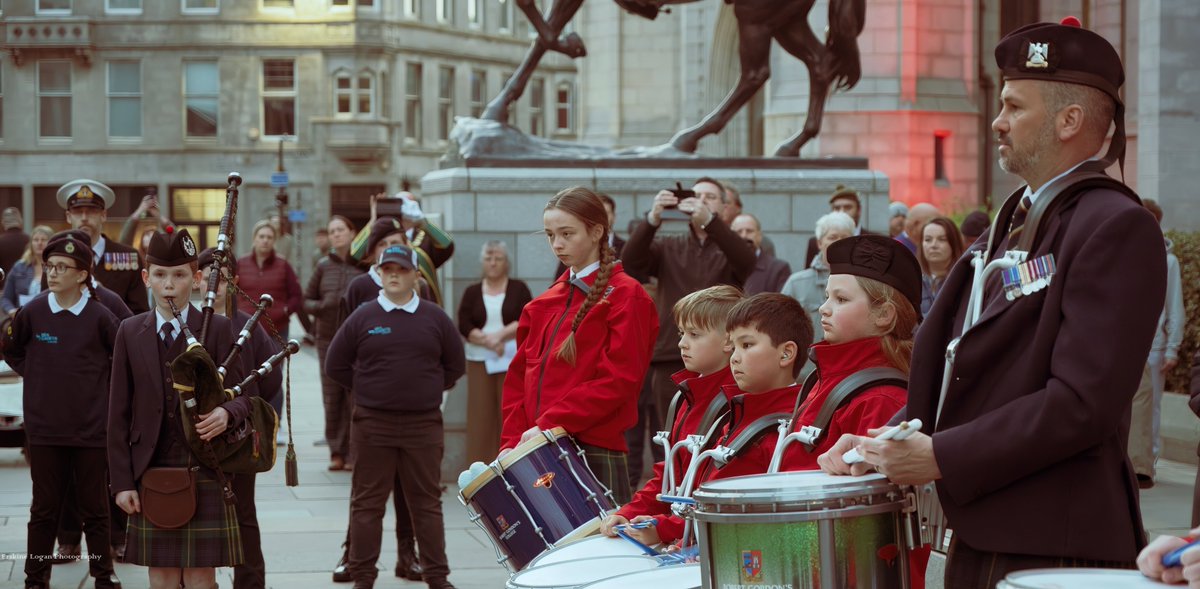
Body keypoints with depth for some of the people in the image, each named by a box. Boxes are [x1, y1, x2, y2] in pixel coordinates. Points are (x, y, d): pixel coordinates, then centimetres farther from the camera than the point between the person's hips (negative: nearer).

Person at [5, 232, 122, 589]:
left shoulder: (100, 317, -7)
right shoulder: (32, 312, -2)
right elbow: (11, 350, 16)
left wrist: (100, 384, 4)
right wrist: (36, 376, 8)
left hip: (91, 428, -1)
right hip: (45, 428, 1)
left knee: (95, 507, 8)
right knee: (44, 508, 8)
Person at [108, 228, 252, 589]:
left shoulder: (217, 329, 0)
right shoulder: (130, 333, 6)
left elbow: (246, 395, 2)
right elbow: (119, 413, 6)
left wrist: (226, 413, -23)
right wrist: (121, 481, 0)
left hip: (204, 475, -2)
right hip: (152, 475, 2)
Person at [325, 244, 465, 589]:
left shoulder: (435, 318, 5)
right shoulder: (363, 318, 2)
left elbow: (455, 364, 14)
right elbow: (335, 364, 7)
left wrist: (430, 389, 7)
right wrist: (368, 389, 5)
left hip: (423, 423, 1)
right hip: (373, 424, -1)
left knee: (427, 502, 7)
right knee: (367, 503, 3)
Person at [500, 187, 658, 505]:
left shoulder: (625, 296, -2)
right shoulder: (544, 304, 18)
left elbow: (618, 380, -11)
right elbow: (519, 377, 16)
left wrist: (550, 424, -15)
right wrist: (512, 442, 2)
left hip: (596, 454, -5)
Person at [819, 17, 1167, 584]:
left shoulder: (1118, 228, -12)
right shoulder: (1012, 222, 15)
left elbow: (1084, 403, -21)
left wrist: (942, 457, -20)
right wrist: (884, 445, 2)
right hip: (976, 537, 8)